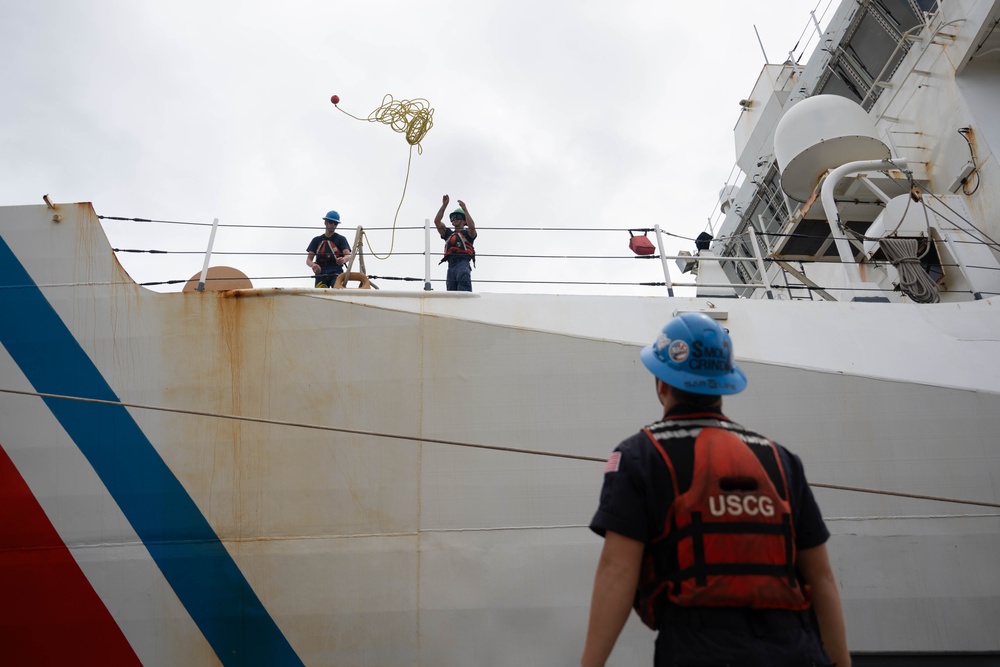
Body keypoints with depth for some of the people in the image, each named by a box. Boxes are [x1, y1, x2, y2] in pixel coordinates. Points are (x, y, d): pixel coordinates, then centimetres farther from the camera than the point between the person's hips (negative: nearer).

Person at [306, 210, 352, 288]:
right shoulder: (317, 240, 15)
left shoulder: (341, 239, 8)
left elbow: (348, 255, -8)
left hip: (336, 273, -3)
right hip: (321, 274, 3)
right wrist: (313, 265, -19)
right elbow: (308, 260, 7)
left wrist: (344, 259, -34)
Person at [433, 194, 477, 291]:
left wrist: (465, 209, -6)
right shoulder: (448, 233, 30)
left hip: (463, 263, -5)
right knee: (451, 290, -5)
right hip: (451, 265, 5)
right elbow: (437, 221, 19)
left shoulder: (467, 233, 18)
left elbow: (472, 226, -6)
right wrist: (444, 205, 13)